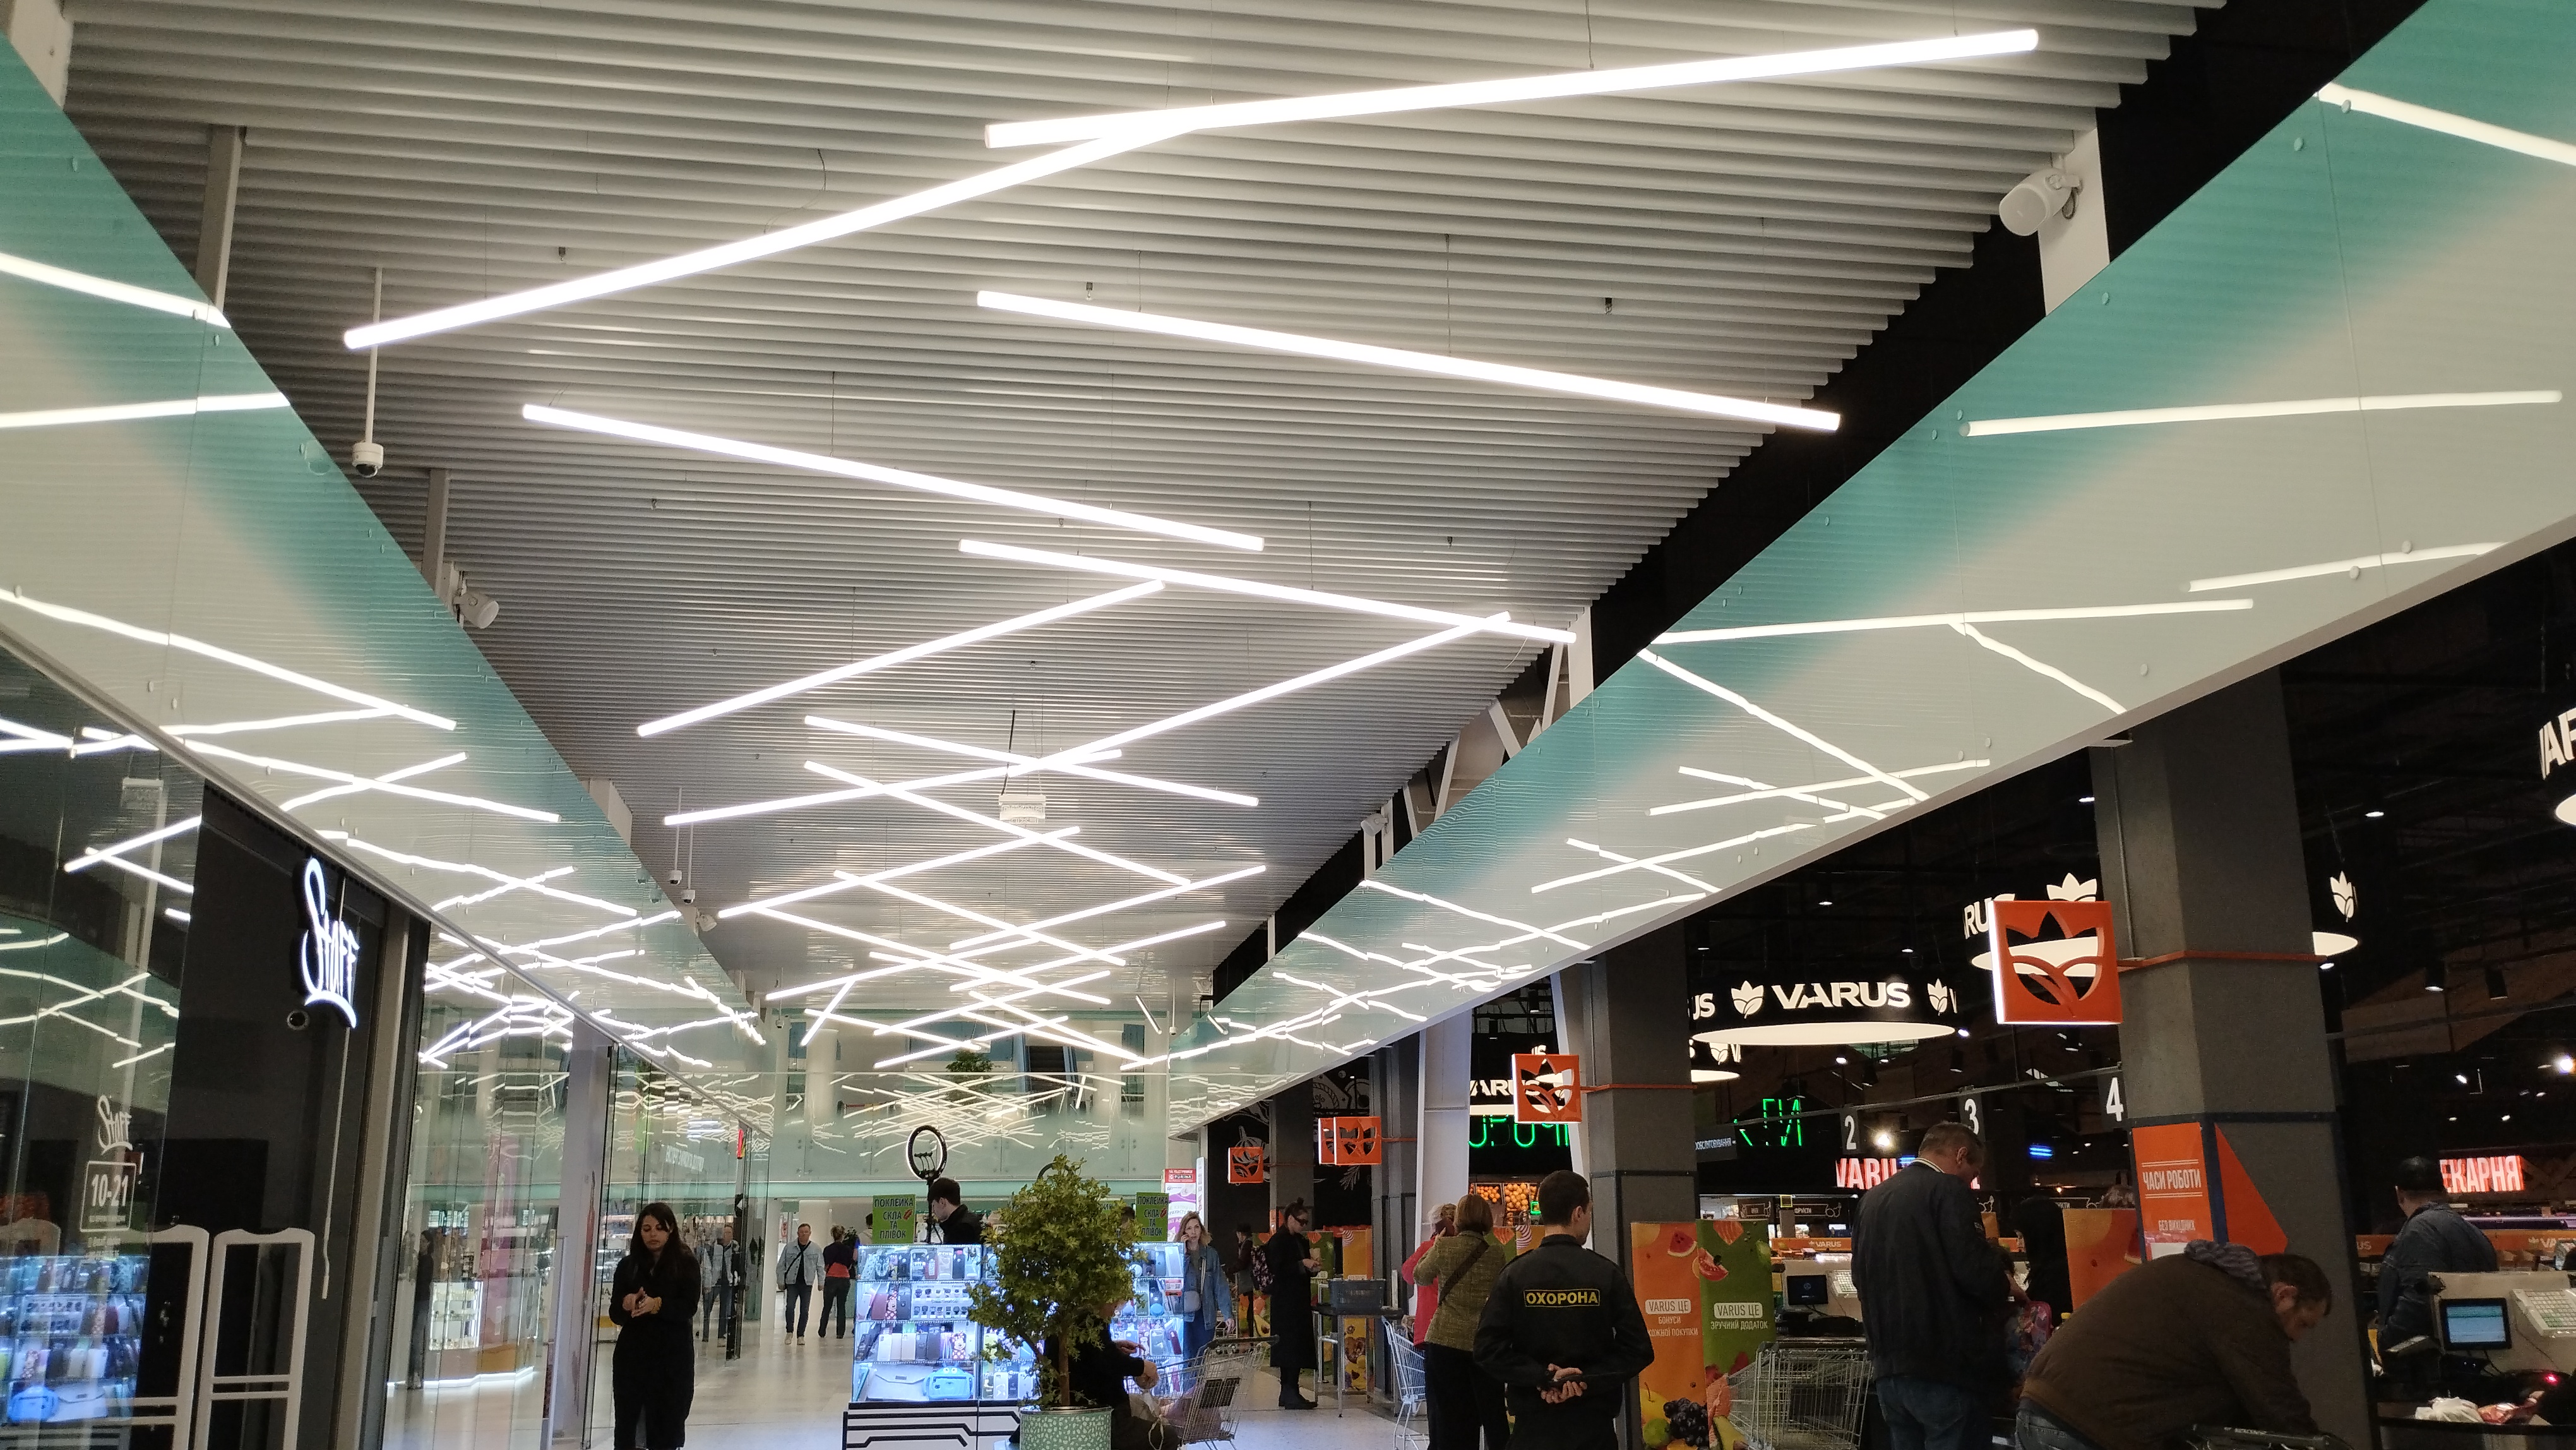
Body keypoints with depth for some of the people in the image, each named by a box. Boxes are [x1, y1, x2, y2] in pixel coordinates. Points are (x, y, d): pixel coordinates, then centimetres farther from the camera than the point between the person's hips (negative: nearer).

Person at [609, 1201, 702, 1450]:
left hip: (672, 1358, -2)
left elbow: (688, 1309, -9)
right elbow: (614, 1314, 5)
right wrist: (625, 1304, -17)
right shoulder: (628, 1265, 8)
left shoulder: (686, 1263, 0)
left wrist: (657, 1305, -25)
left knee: (665, 1430, -2)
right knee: (626, 1427, 0)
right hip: (632, 1355, 3)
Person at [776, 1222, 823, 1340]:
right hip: (792, 1283, -1)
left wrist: (821, 1282, 1)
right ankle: (789, 1331, 6)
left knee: (805, 1310, 4)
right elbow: (781, 1265, 6)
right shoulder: (789, 1248, 3)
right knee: (790, 1307, -12)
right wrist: (781, 1281, 1)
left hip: (807, 1284, 1)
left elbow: (820, 1267, 6)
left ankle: (800, 1335, 13)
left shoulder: (816, 1249, 4)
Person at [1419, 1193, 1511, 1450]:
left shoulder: (1445, 1246, -6)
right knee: (1492, 1413, 9)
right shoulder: (1497, 1251, 2)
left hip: (1446, 1340, -2)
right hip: (1485, 1342, 2)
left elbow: (1420, 1278, 10)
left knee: (1449, 1416, 6)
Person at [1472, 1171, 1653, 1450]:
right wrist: (1586, 1381, -10)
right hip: (1593, 1424, 0)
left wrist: (1543, 1376, -10)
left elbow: (1488, 1349, -11)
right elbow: (1638, 1349, -8)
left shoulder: (1513, 1275, -4)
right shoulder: (1607, 1274, -4)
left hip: (1534, 1425, 0)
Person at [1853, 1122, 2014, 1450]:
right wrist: (2005, 1287, 3)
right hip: (1943, 1365, -7)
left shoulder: (1872, 1198, 14)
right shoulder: (1947, 1190, -9)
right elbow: (1976, 1273, -17)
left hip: (1889, 1364, 7)